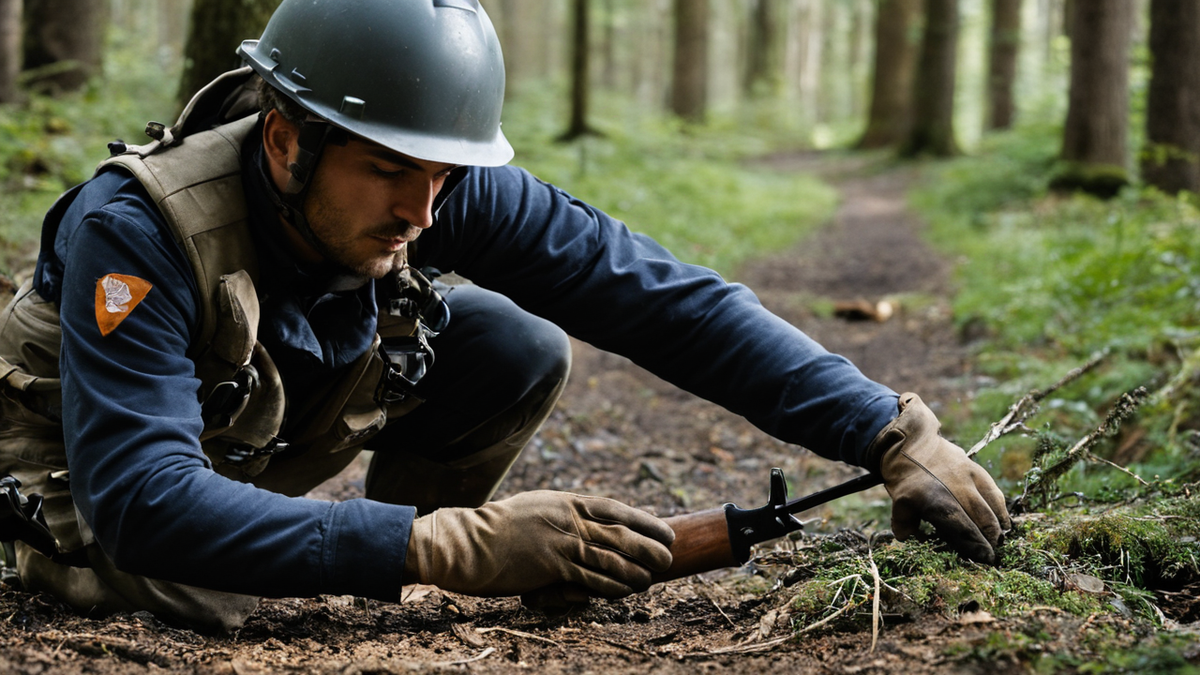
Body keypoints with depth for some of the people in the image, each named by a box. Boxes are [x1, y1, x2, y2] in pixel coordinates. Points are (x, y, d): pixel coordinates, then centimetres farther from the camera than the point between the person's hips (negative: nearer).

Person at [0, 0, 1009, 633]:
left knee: (520, 352, -18)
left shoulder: (449, 189, -25)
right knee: (203, 603, -35)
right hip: (92, 473, -4)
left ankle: (390, 614, 1)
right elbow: (143, 500, -48)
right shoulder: (139, 229, -39)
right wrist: (450, 545, -55)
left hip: (272, 436, 4)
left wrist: (892, 433, -35)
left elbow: (661, 297, -26)